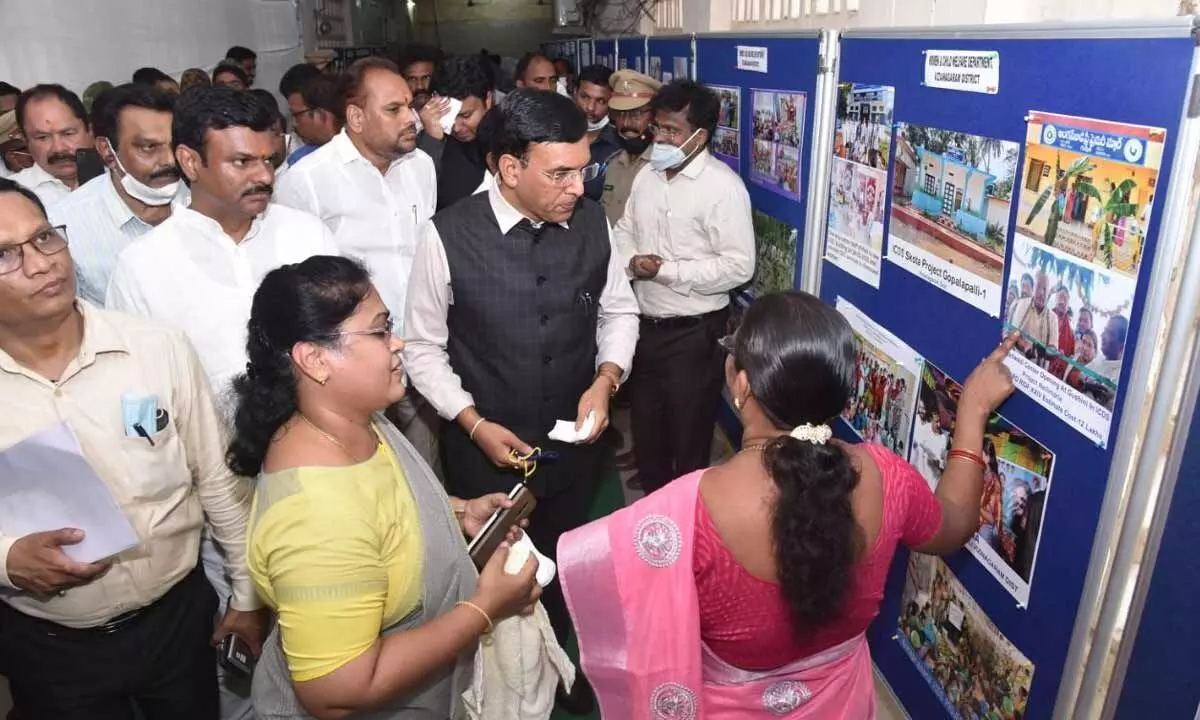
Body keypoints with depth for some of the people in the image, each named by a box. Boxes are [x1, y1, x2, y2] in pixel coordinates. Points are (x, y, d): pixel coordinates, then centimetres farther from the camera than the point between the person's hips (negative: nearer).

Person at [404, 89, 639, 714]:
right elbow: (422, 347, -8)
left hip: (577, 443, 3)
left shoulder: (592, 222, -10)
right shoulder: (447, 237, -18)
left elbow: (619, 310, 4)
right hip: (487, 449, -2)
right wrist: (473, 423, -17)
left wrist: (606, 380, -12)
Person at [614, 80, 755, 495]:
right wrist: (632, 261, -10)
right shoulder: (647, 175, 7)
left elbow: (738, 267, -20)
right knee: (646, 429, 20)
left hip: (693, 333, -7)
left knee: (688, 438, 10)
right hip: (644, 325, 7)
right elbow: (624, 231, 13)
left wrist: (666, 270, -21)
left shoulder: (723, 186, -16)